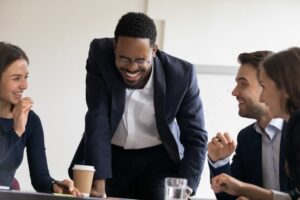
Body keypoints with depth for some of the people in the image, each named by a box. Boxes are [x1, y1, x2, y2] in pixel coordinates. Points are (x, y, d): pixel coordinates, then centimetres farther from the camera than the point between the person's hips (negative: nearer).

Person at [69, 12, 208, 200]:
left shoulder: (181, 74, -22)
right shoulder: (100, 55, -21)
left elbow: (195, 139, -15)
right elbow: (97, 120, -25)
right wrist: (98, 183, -33)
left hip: (158, 158, 0)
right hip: (111, 156, 1)